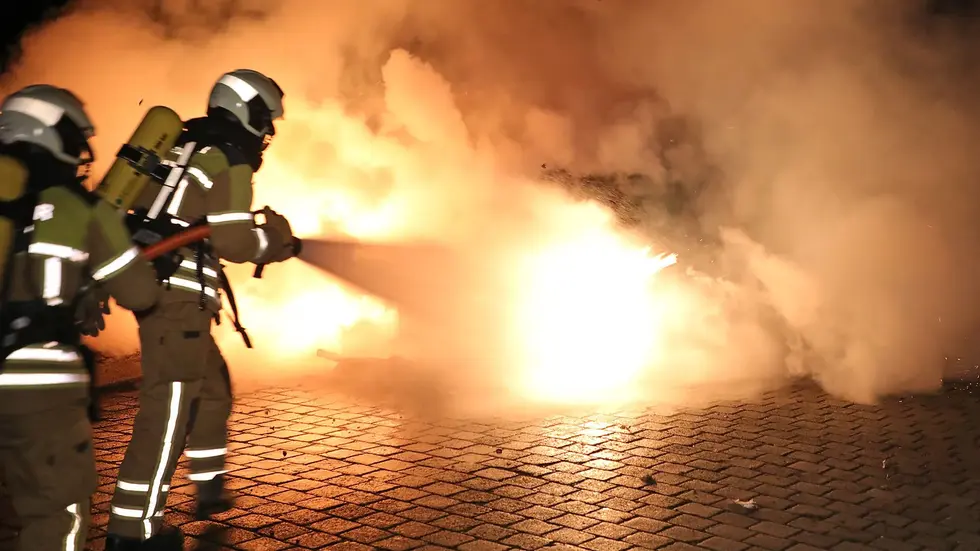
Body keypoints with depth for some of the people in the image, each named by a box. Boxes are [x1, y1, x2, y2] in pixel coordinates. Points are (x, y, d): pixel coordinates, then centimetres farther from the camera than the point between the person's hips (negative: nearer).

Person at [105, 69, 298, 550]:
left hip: (154, 287, 10)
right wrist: (273, 240, 4)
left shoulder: (187, 145, 18)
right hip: (180, 296, -10)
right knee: (169, 407, -6)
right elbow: (234, 241, -15)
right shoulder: (232, 159, -8)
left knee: (213, 387, 23)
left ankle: (210, 491, 34)